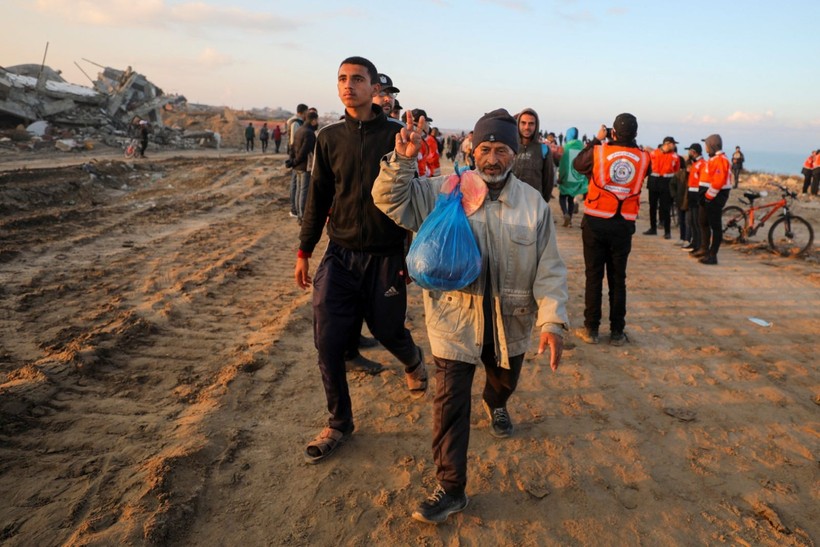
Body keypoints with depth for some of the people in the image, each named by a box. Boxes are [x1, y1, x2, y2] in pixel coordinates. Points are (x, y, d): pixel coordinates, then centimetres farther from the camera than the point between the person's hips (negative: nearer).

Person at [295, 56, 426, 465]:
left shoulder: (396, 135, -5)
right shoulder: (329, 138, 5)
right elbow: (318, 198, 10)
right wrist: (304, 251, 10)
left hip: (385, 255, -3)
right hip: (339, 254, 3)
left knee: (387, 330, 10)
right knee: (328, 342, 0)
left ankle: (413, 361, 48)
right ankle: (339, 424, 20)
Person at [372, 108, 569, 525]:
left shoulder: (534, 204, -5)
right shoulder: (442, 191, -8)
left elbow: (549, 270, -5)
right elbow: (391, 201, -8)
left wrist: (553, 321, -15)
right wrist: (402, 160, -24)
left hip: (510, 321, 3)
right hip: (455, 319, -2)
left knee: (504, 381, 29)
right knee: (450, 403, -2)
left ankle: (495, 404, 67)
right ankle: (451, 488, 13)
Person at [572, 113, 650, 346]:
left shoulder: (598, 151, -8)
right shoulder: (643, 158, -3)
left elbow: (577, 164, 10)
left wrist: (596, 139, 18)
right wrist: (629, 145, 15)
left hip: (596, 222, -1)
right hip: (624, 225, 2)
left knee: (594, 276, 6)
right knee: (618, 279, 9)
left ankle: (591, 329, 11)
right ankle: (617, 332, 15)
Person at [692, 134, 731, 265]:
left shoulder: (720, 160, -17)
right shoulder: (713, 159, 16)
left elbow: (718, 181, -24)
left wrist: (708, 196, -20)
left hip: (715, 197, -11)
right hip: (708, 195, 11)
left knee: (715, 225, -6)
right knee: (704, 222, 18)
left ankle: (712, 255, -3)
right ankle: (704, 249, 30)